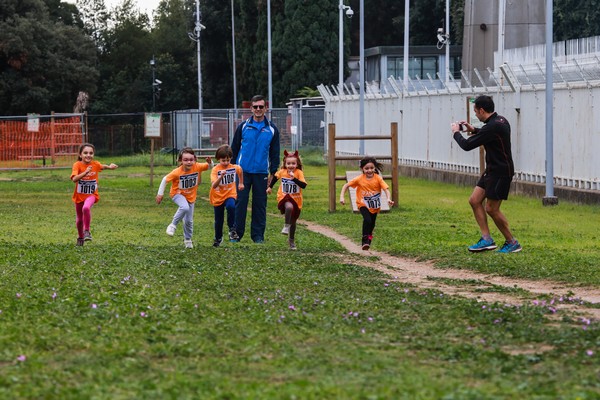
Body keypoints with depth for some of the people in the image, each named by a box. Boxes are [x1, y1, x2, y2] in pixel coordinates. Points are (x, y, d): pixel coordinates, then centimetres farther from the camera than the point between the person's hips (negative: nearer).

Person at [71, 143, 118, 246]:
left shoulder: (95, 164, -8)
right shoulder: (77, 165, -17)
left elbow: (103, 166, 17)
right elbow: (74, 179, -33)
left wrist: (109, 167, -5)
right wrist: (85, 173, -46)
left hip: (91, 194, 0)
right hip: (79, 195, 0)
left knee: (86, 208, -32)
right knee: (79, 218, 13)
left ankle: (87, 231, -17)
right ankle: (80, 237, 39)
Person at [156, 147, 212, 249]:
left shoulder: (197, 167, -18)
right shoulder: (177, 172, -26)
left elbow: (209, 166, -4)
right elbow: (165, 179, -15)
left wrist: (209, 162, -28)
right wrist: (160, 194, -12)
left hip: (191, 197, 4)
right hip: (177, 194, -4)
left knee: (189, 221, 7)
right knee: (185, 207, -36)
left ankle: (187, 240, 30)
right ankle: (173, 225, -14)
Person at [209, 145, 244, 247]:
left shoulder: (235, 168, -6)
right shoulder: (215, 170, -16)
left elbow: (240, 171, 20)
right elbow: (213, 185, -28)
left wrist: (241, 183, 27)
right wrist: (221, 176, -42)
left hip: (230, 195, 0)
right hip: (218, 197, 0)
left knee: (231, 206, -34)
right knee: (219, 220, 10)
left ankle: (232, 229, -18)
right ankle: (218, 238, 35)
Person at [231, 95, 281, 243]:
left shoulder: (272, 129, 6)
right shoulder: (243, 127, 4)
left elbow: (275, 152, 10)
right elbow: (234, 148, 8)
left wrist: (273, 172, 5)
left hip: (261, 173, 1)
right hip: (243, 171, -1)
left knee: (260, 204, 3)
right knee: (240, 202, -2)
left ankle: (258, 235, 10)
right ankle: (237, 233, 6)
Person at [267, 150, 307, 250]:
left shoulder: (299, 173, -13)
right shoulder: (282, 172, -6)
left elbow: (303, 185, -25)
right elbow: (275, 177, 17)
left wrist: (294, 178, -34)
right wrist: (270, 187, 22)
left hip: (296, 200, 1)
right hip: (284, 198, -1)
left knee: (293, 221, 15)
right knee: (289, 207, -38)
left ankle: (291, 240, 35)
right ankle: (286, 226, -21)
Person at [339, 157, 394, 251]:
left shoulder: (378, 178, -17)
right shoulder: (359, 179, -17)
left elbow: (386, 189, -26)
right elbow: (346, 186, -8)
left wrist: (388, 199, -45)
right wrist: (342, 197, -22)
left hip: (375, 206, 2)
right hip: (363, 204, -2)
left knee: (372, 224, 16)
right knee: (367, 220, -28)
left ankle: (369, 238, 45)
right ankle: (365, 242, -21)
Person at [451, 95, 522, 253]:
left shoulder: (492, 127, -24)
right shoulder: (499, 120, 7)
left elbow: (467, 145, -19)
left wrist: (456, 132, 0)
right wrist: (473, 130, 23)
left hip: (501, 172, -10)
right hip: (492, 170, 10)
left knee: (491, 208, -4)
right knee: (474, 200, 7)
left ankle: (512, 243, 8)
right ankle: (487, 239, 8)